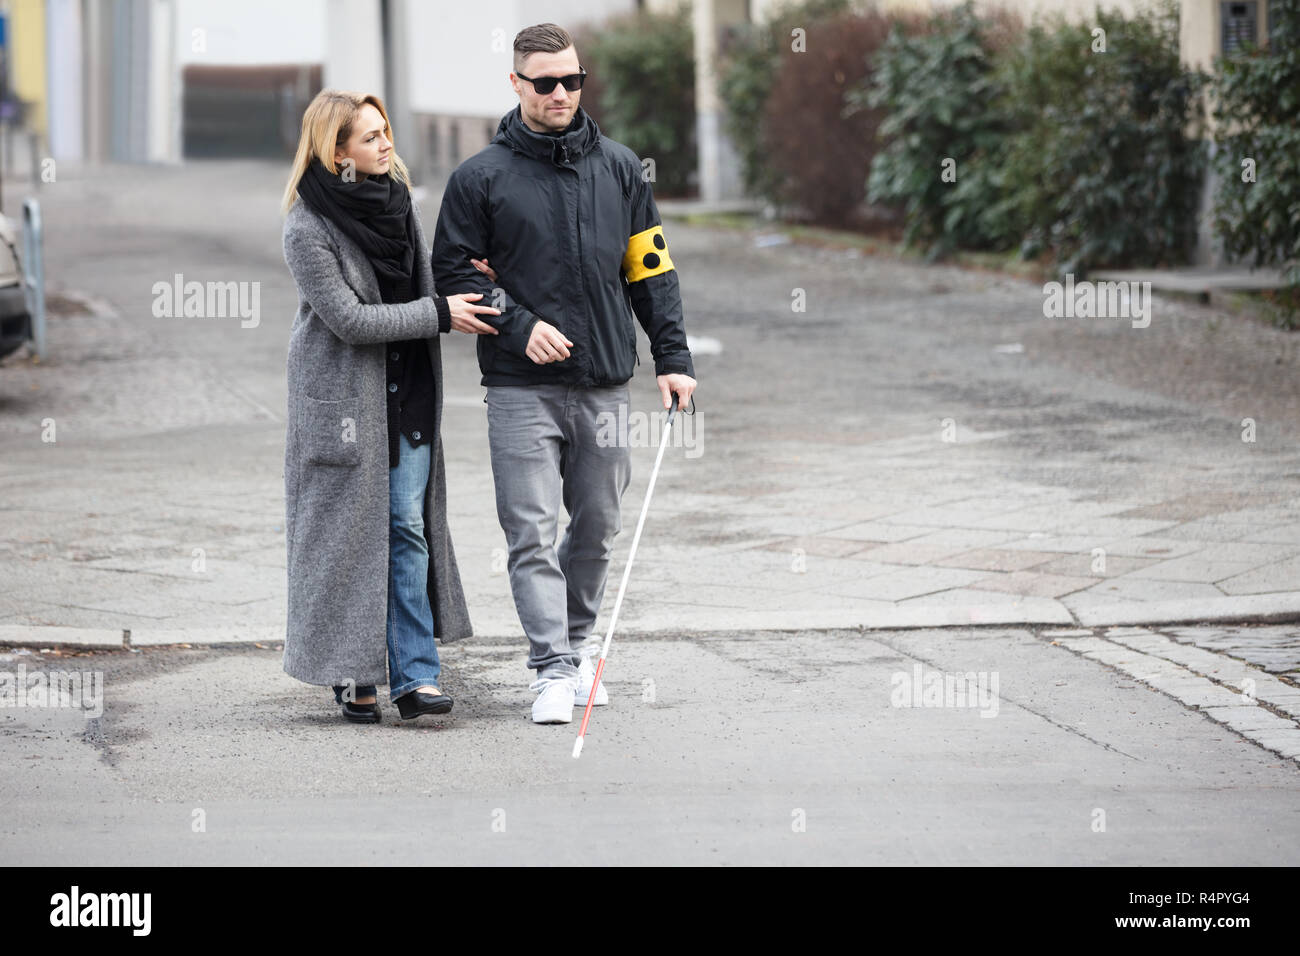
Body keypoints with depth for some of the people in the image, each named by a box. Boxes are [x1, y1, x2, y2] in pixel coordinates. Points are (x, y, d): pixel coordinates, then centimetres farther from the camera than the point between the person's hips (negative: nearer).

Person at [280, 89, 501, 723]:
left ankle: (414, 675, 2)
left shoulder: (397, 198, 6)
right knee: (348, 533, 0)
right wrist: (440, 314, -17)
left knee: (409, 527, 2)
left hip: (407, 391, 6)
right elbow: (348, 319, -18)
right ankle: (351, 674, 12)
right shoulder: (307, 227, -15)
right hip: (341, 397, -5)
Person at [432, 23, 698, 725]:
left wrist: (673, 358, 5)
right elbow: (451, 272, 1)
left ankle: (575, 640, 29)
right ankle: (553, 669, -8)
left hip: (605, 385, 3)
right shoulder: (482, 177, 0)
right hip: (522, 387, -3)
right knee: (532, 532, -8)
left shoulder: (619, 167, 10)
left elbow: (651, 268, 13)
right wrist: (519, 326, -12)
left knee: (597, 525, 10)